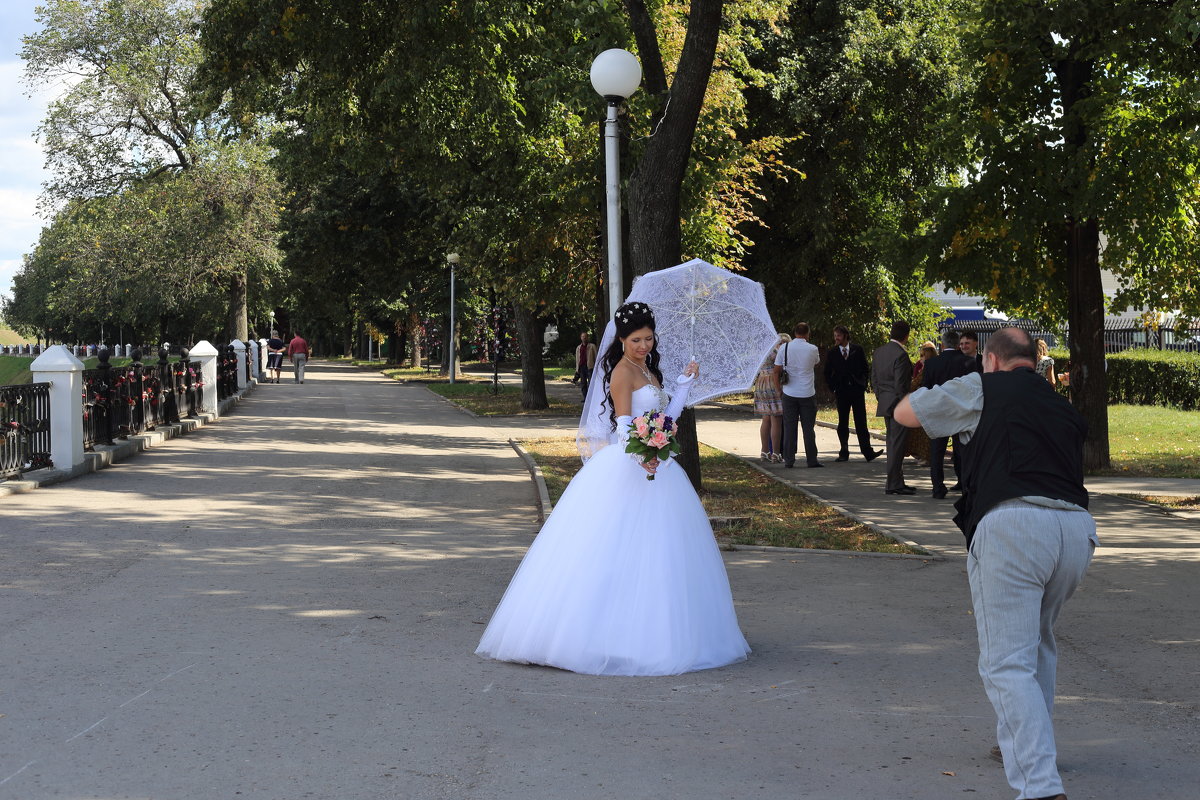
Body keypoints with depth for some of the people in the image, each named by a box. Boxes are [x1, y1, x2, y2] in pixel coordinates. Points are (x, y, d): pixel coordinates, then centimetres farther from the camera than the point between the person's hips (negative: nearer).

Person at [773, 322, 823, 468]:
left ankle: (789, 460, 4)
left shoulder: (784, 348, -3)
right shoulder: (813, 349, -5)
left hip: (789, 393, 1)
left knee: (789, 427, 5)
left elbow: (777, 370, 1)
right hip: (808, 393, -1)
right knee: (808, 428, 5)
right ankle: (812, 460, 6)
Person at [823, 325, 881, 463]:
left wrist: (863, 384, 1)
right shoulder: (832, 353, 6)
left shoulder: (857, 349, 4)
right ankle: (844, 453, 8)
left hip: (857, 389, -1)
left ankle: (868, 452, -4)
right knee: (843, 422, 4)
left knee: (861, 422, -3)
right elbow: (827, 373, 12)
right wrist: (832, 388, 4)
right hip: (841, 391, 1)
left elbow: (864, 368, 9)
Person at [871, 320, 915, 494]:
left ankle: (894, 481, 22)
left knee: (892, 443, 16)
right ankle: (894, 484, -2)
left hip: (884, 403, 9)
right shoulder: (900, 355, -18)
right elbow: (900, 386, -19)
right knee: (897, 444, -4)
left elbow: (874, 380, 13)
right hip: (898, 404, -9)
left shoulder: (878, 352, 8)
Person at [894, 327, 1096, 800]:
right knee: (1038, 643, 29)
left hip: (1011, 524, -6)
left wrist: (942, 395, 40)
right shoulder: (1065, 410, 27)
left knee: (1009, 664, -8)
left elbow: (904, 413, 18)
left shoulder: (983, 389, 11)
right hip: (1077, 528, 6)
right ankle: (1029, 746, 39)